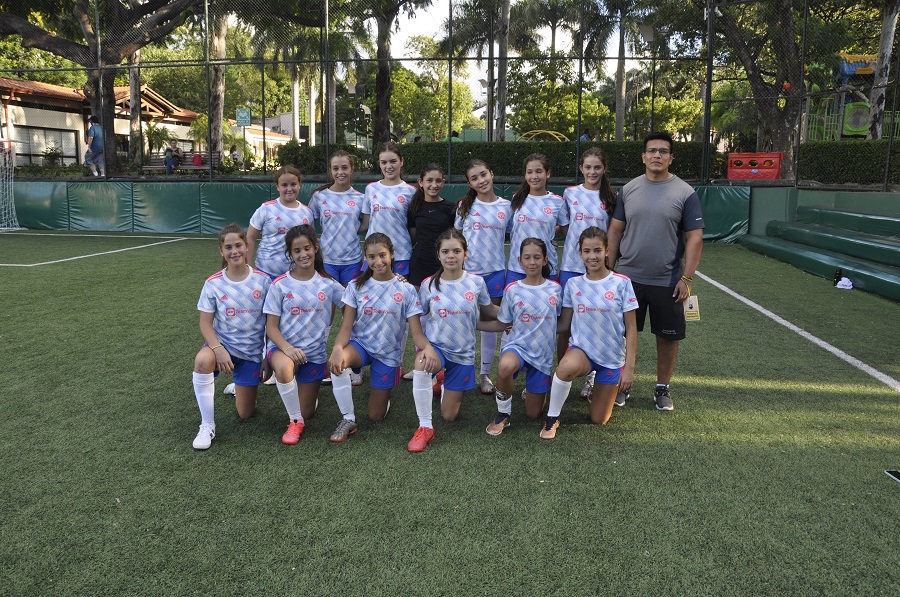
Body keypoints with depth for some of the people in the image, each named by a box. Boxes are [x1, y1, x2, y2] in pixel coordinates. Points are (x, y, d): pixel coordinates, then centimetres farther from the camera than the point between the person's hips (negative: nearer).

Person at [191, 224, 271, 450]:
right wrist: (219, 349, -25)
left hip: (252, 351, 1)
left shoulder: (262, 280, -8)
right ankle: (207, 425, -22)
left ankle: (241, 386, 41)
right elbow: (205, 323, -8)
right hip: (223, 344, 0)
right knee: (202, 360, -38)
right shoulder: (213, 283, -8)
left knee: (245, 414, 4)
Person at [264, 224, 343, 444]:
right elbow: (271, 327, -9)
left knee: (306, 413, 7)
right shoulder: (280, 284, -7)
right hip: (284, 348, -2)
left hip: (315, 353, 2)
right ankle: (295, 422, -16)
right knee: (284, 367, -39)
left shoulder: (328, 284, -2)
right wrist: (287, 348, -26)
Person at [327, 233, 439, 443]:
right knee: (337, 362, -36)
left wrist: (428, 347, -35)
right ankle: (348, 420, -16)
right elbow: (346, 327, -10)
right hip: (360, 345, 0)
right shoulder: (356, 286, -5)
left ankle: (383, 389, 39)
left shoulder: (406, 290, -7)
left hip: (389, 354, 0)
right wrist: (337, 348, -33)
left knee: (376, 416, 3)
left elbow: (416, 332, -11)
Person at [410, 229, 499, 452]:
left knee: (449, 416, 7)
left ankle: (445, 382, 41)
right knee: (422, 365, -39)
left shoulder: (476, 282, -7)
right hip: (435, 345, -1)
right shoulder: (428, 285, -8)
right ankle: (425, 427, -22)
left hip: (463, 353, 1)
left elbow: (489, 311, 9)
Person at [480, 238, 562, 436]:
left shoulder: (555, 289, 0)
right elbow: (501, 324, 0)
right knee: (505, 367, -41)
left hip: (543, 354, 2)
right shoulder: (513, 290, -4)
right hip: (517, 345, -2)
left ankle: (533, 391, 43)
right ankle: (503, 414, -14)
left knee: (533, 414, 6)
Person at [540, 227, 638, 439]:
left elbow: (631, 328, -4)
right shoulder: (573, 284, -1)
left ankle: (606, 388, 40)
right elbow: (564, 323, 3)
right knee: (567, 367, -39)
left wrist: (629, 367, -8)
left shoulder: (621, 283, -8)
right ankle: (552, 418, -14)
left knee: (598, 420, 6)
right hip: (582, 348, 0)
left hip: (612, 357, 0)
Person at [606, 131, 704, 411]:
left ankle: (662, 389, 25)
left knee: (668, 336, 8)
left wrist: (687, 277, -10)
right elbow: (615, 231, 8)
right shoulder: (628, 189, 5)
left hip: (667, 282, -1)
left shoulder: (685, 193, -3)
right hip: (628, 278, 2)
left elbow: (695, 238, -4)